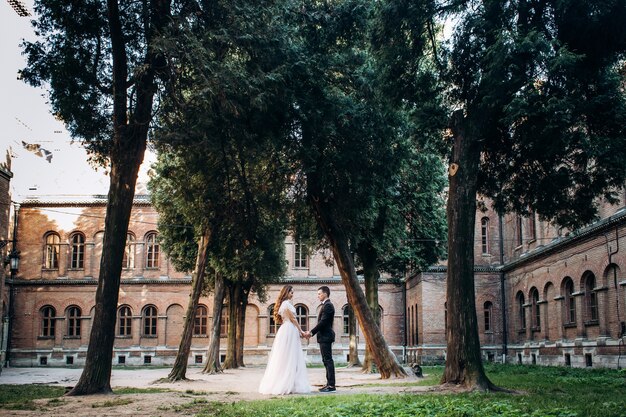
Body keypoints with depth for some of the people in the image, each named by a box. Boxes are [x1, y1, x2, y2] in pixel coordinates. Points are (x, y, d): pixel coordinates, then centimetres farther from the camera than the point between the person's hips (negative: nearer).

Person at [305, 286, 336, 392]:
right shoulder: (326, 305, 18)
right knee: (326, 360, 12)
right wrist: (312, 332, 12)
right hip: (324, 337, 10)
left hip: (326, 337, -10)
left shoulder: (328, 305, -14)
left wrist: (311, 332, -16)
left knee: (328, 360, -9)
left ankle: (331, 385, -8)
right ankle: (329, 383, 16)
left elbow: (323, 322, -20)